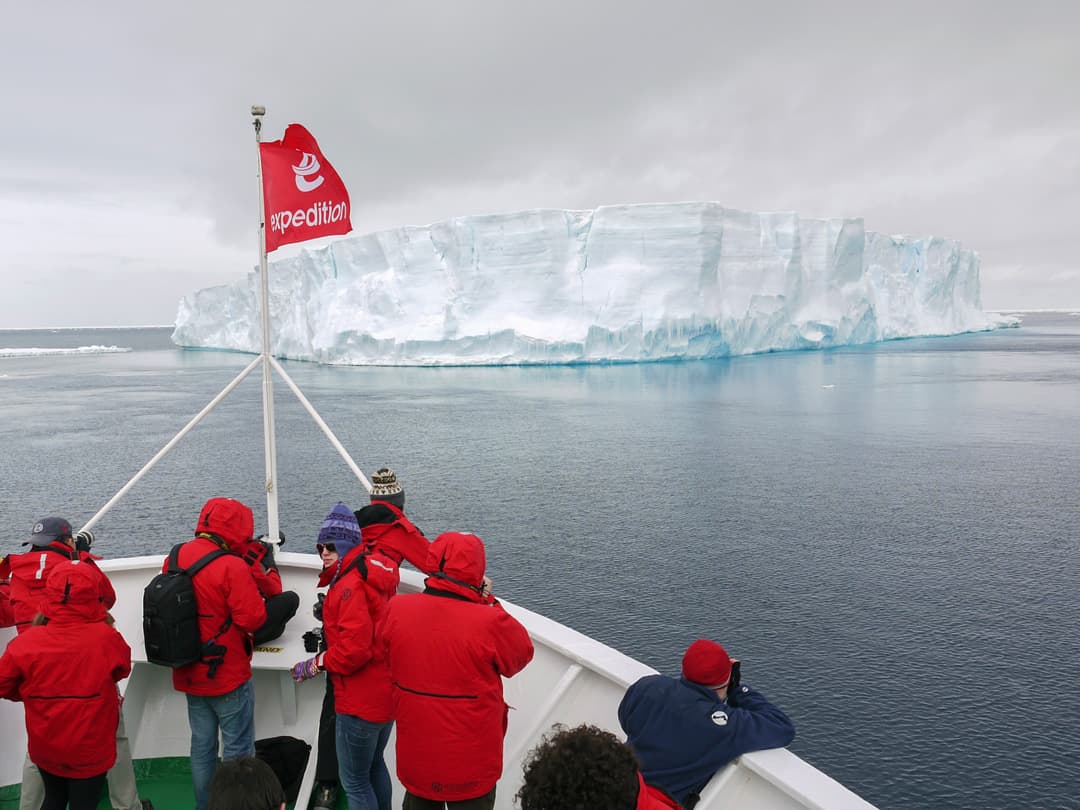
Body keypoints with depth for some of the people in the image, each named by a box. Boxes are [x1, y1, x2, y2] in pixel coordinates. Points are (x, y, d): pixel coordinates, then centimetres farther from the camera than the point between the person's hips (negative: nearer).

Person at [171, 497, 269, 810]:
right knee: (237, 750, 7)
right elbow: (253, 618, -24)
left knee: (202, 745, 20)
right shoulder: (232, 567, -23)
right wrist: (253, 594, -5)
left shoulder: (174, 559, -1)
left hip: (189, 675, 7)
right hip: (228, 676, -7)